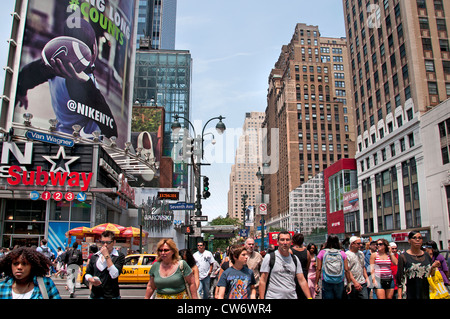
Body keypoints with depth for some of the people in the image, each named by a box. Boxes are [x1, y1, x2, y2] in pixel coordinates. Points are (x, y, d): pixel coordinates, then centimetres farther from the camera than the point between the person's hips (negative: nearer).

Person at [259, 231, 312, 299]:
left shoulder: (295, 259, 8)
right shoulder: (269, 257, -5)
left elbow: (302, 280, 7)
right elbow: (263, 280, -7)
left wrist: (309, 297, -2)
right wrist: (261, 298, -13)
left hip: (292, 296, 4)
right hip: (273, 297, -4)